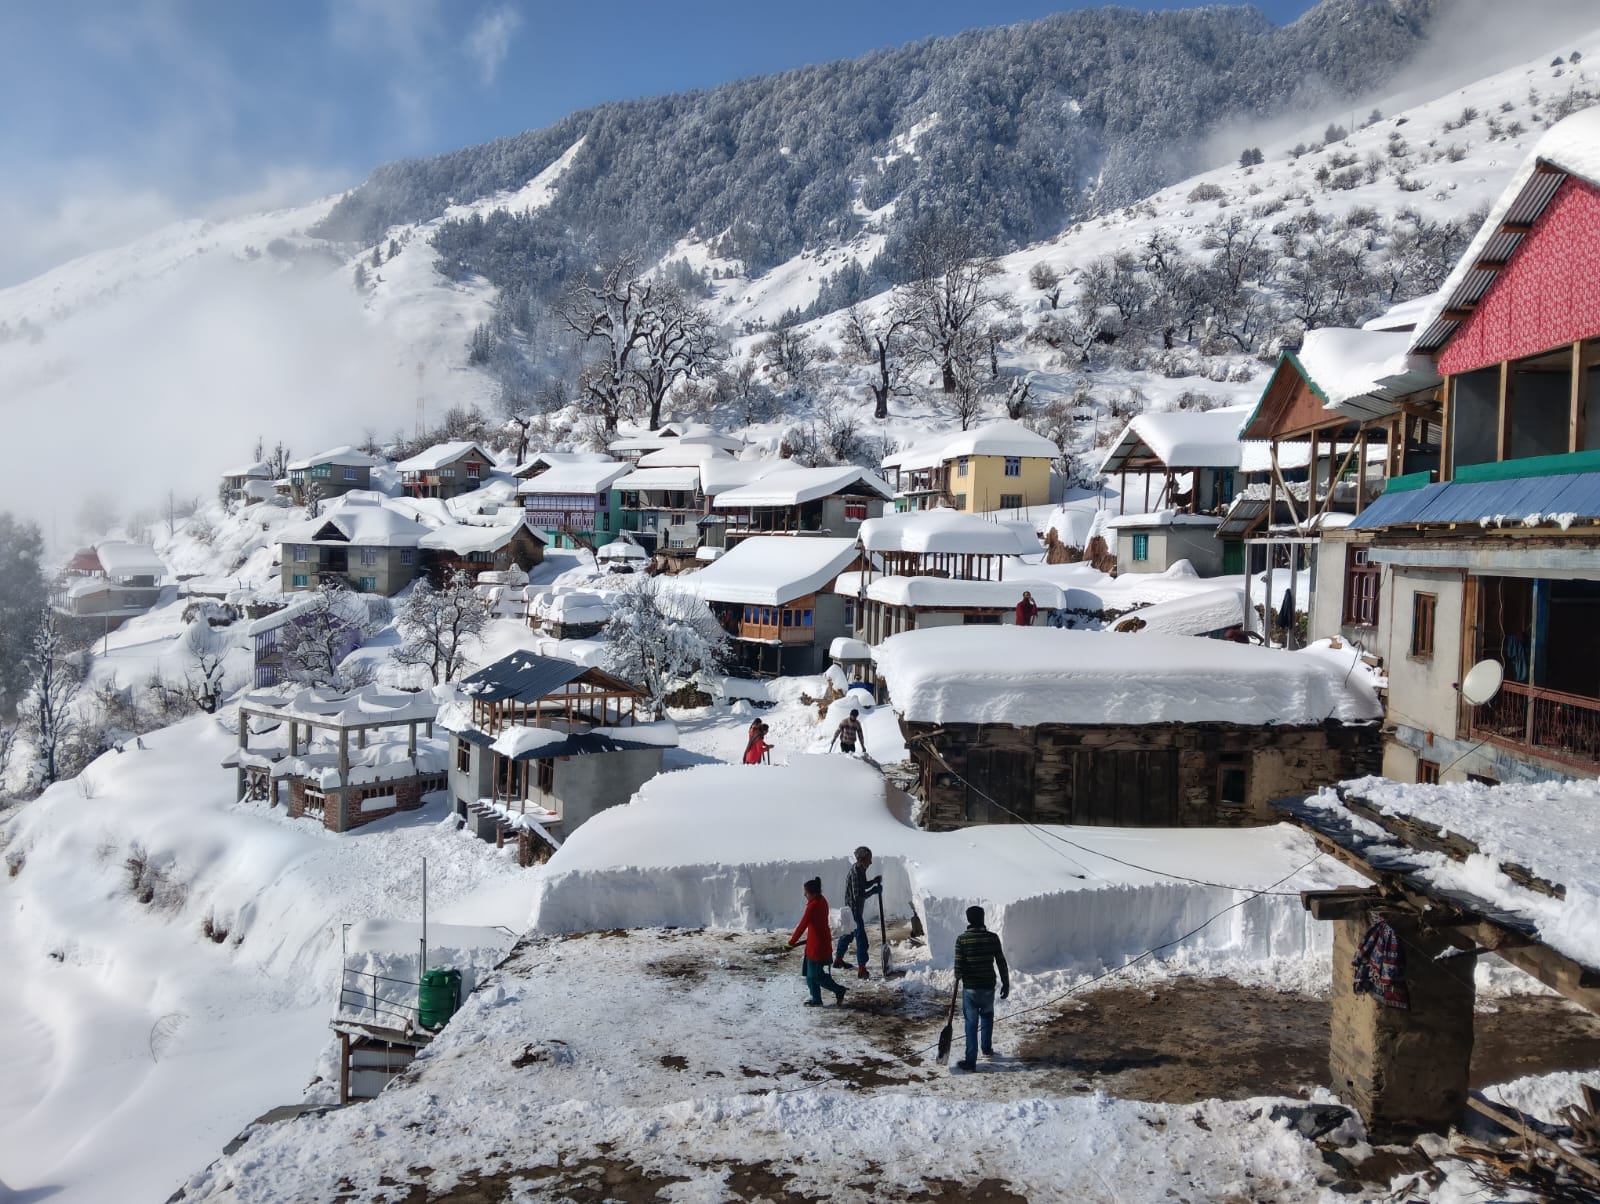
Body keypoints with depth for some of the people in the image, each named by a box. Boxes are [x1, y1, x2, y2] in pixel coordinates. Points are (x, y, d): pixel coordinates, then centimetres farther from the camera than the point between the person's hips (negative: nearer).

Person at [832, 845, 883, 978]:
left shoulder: (860, 870, 4)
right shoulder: (855, 874, -26)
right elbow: (858, 896, -28)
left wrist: (875, 881, 3)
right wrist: (874, 891, -21)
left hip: (856, 909, 10)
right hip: (853, 910, -10)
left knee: (848, 934, 24)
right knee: (861, 939, -9)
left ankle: (838, 960, 39)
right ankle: (861, 970, -7)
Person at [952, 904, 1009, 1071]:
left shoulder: (962, 939, -12)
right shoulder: (992, 938, -6)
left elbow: (959, 966, -12)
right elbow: (1001, 963, -2)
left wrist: (958, 976, 9)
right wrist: (1006, 984, 9)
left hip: (970, 988, -2)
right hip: (988, 987, 2)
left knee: (971, 1023, 6)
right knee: (987, 1016, 27)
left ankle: (971, 1060, 6)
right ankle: (987, 1049, 36)